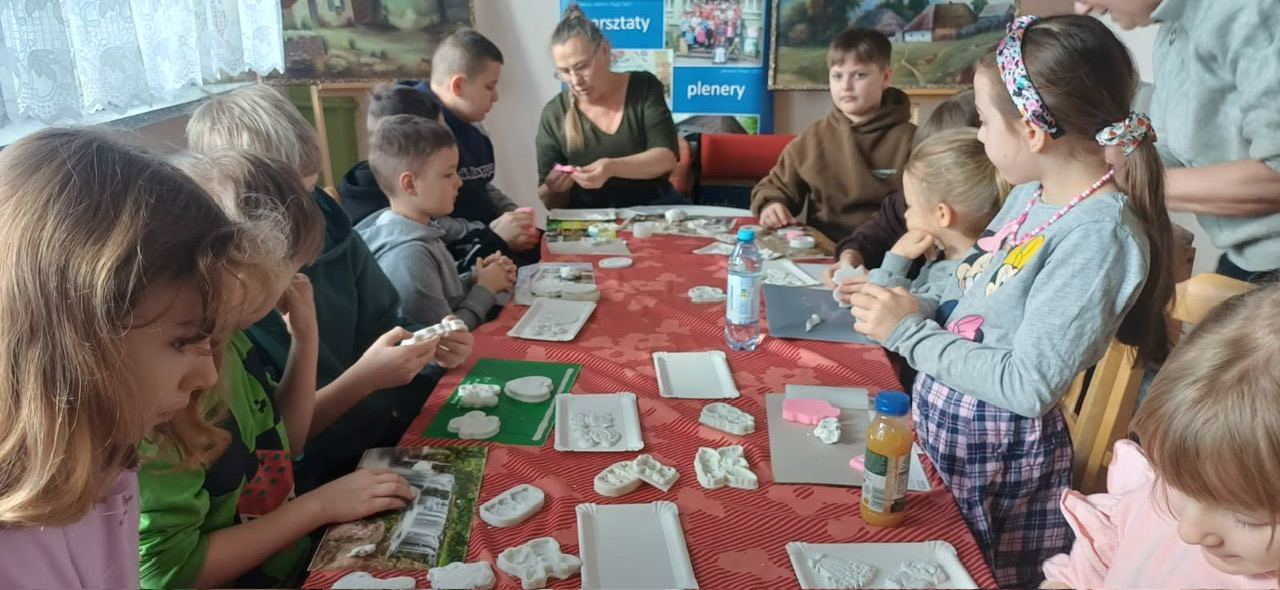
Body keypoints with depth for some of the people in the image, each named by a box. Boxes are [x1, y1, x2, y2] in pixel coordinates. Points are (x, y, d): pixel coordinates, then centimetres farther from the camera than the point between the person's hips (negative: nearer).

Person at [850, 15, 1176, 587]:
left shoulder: (1099, 234, -24)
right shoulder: (1032, 194, 0)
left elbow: (1028, 386, -25)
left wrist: (910, 334, -19)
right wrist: (919, 308, -4)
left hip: (997, 452, -7)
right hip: (941, 419, 8)